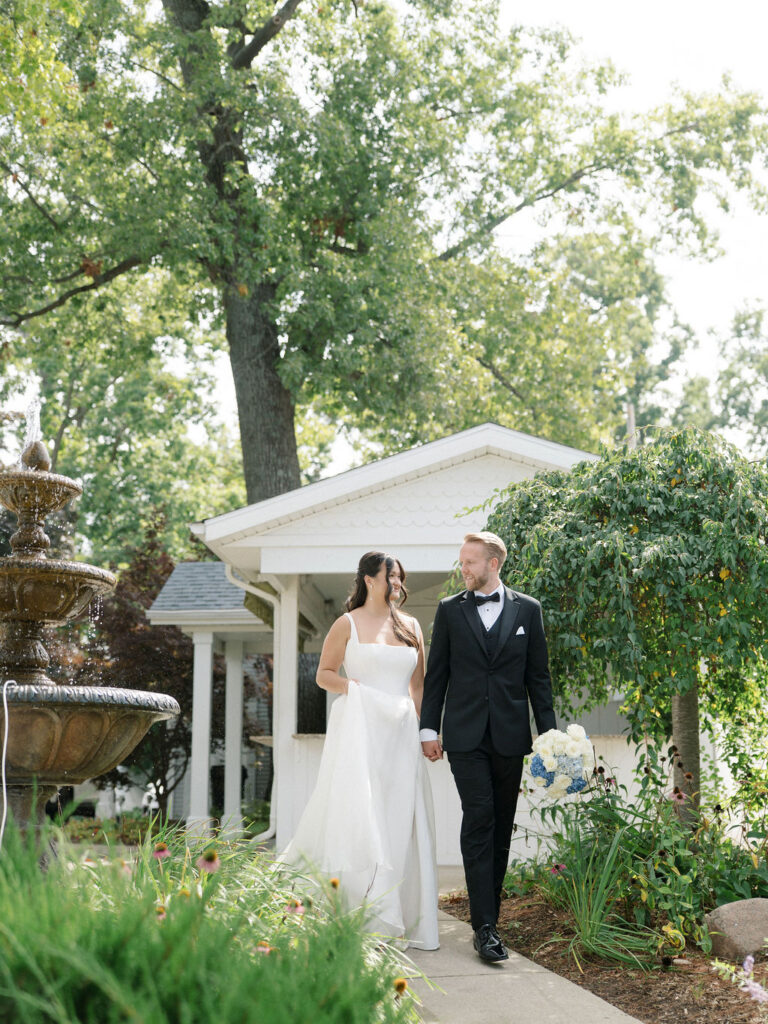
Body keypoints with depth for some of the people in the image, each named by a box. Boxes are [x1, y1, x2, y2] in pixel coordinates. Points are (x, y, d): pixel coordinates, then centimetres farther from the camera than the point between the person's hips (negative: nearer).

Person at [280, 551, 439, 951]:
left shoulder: (410, 627, 13)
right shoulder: (348, 624, 2)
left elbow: (418, 685, 15)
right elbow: (324, 674, 5)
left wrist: (426, 729, 6)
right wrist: (353, 687, -13)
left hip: (400, 734, 4)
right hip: (358, 728, -4)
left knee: (401, 821, 3)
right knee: (357, 816, -7)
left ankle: (406, 921, 10)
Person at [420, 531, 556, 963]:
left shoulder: (527, 609, 6)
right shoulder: (450, 610, 6)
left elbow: (539, 676, 7)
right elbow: (437, 674, 8)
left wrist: (549, 731, 3)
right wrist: (429, 728, 3)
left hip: (510, 735, 1)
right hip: (466, 735, -1)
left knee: (502, 826, 8)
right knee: (479, 819, -11)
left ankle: (489, 908, 21)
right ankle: (485, 926, -12)